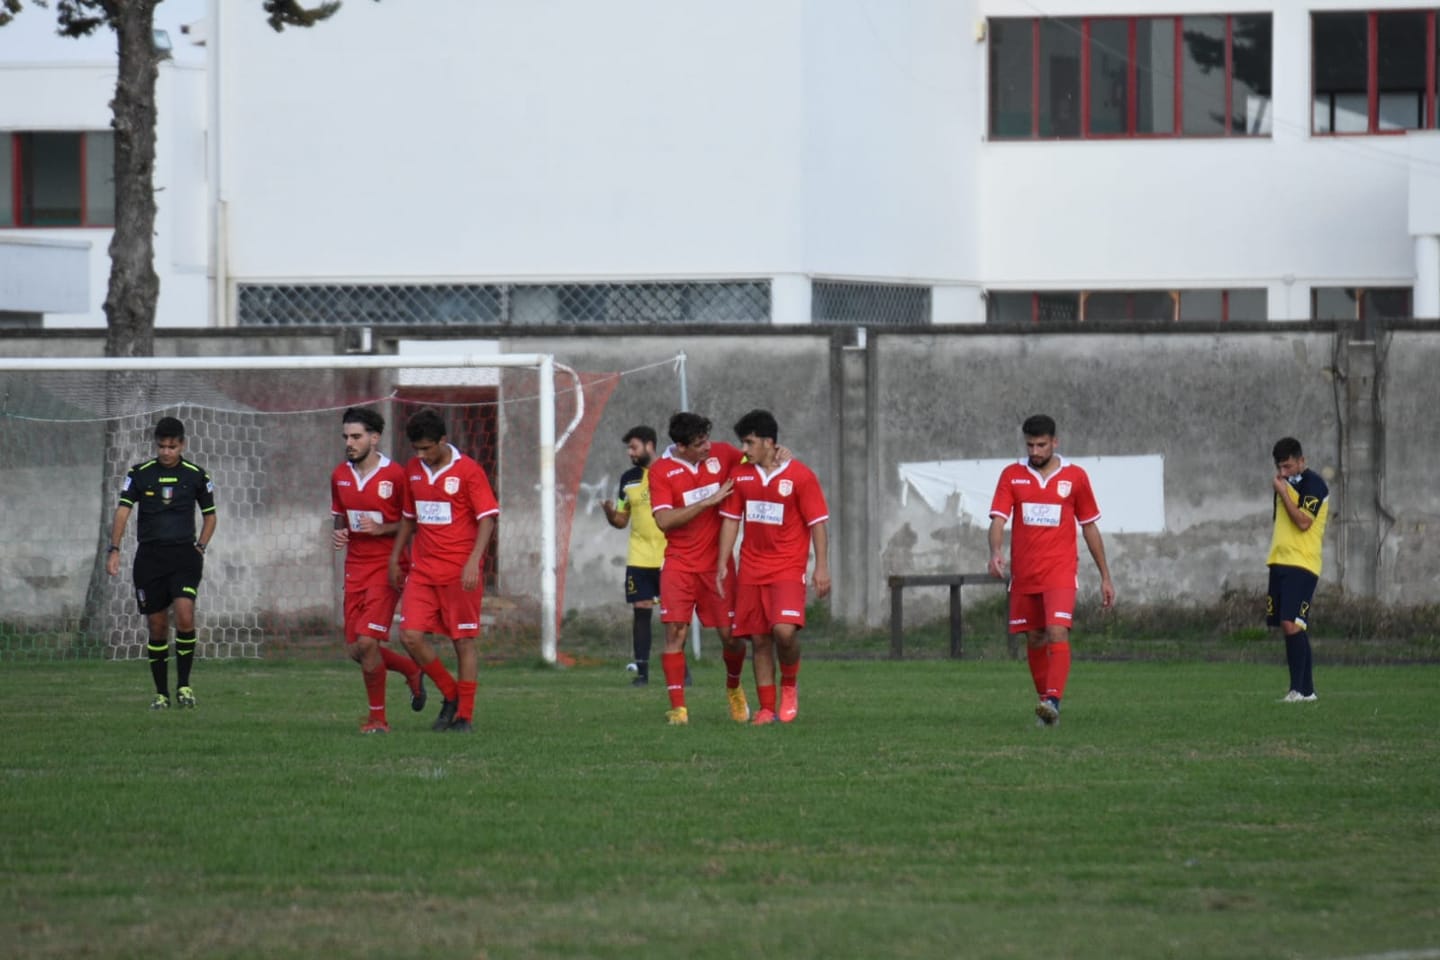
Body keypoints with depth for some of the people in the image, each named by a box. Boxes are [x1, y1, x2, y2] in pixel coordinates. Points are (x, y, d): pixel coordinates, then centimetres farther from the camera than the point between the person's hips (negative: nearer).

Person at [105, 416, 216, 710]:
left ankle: (184, 684, -7)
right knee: (157, 627, 2)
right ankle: (161, 693, 13)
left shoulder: (196, 476, 6)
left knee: (184, 615, -20)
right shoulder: (140, 474, 3)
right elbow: (123, 511, -3)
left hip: (184, 556, -1)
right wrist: (114, 549, -15)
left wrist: (200, 547, 3)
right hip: (149, 556, 1)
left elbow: (209, 516, 17)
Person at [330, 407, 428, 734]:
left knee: (366, 642, -16)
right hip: (355, 568, 6)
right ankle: (412, 670, 30)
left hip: (386, 567, -6)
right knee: (355, 649, 4)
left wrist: (381, 529, -19)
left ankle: (378, 716, -1)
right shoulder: (340, 476, 7)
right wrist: (338, 533, 1)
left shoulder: (395, 476, -10)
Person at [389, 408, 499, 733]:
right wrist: (394, 558, 16)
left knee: (464, 641, 0)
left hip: (459, 572, -5)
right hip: (422, 570, 5)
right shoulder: (412, 471, 10)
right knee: (410, 635, -6)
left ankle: (464, 716, 7)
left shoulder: (468, 471, -8)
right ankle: (451, 695, 13)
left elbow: (487, 518, -9)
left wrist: (473, 562, -19)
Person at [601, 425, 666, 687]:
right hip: (639, 558, 3)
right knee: (641, 611, -1)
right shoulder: (628, 479, 10)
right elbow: (621, 520, 14)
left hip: (670, 557, -3)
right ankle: (641, 670, 1)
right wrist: (610, 513, -7)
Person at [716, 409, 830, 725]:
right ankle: (766, 708, 9)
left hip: (788, 568, -4)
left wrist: (821, 567, -9)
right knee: (759, 640, 3)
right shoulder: (740, 475, 7)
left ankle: (789, 686, 5)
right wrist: (723, 563, 6)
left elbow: (818, 523, -4)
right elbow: (731, 520, 12)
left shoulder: (800, 476, -6)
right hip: (751, 569, 4)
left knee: (784, 630, -21)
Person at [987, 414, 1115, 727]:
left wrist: (1105, 577, 11)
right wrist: (995, 552, -27)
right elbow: (998, 518, -6)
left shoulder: (1075, 477, 3)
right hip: (1023, 572, 3)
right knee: (1034, 639, 8)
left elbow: (1090, 527, 10)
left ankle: (1053, 701, -27)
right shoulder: (1012, 475, 4)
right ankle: (1044, 700, 20)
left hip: (1060, 571, -3)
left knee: (1057, 633, -19)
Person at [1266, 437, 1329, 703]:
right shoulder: (1286, 483, 18)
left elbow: (1303, 522, -20)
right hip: (1280, 562, 9)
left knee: (1291, 624, -18)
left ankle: (1299, 690, -19)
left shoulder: (1313, 484, -9)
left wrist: (1282, 492, -16)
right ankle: (1306, 690, 10)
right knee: (1289, 627, 7)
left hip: (1301, 564, -9)